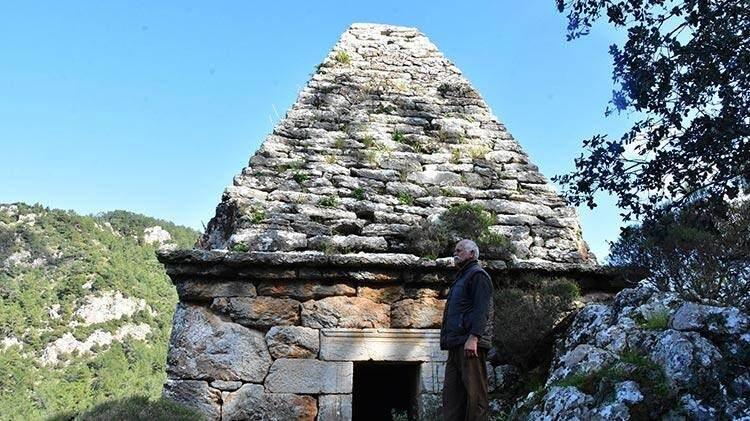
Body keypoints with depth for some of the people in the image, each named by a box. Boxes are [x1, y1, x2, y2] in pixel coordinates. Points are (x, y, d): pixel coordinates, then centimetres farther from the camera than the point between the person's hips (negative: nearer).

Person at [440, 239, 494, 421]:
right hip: (456, 345, 10)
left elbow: (481, 309, -15)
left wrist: (473, 337, -24)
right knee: (451, 392, 6)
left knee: (474, 391, -8)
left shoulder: (477, 275, -2)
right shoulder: (461, 278, 27)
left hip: (470, 344, -10)